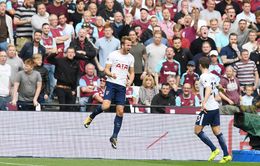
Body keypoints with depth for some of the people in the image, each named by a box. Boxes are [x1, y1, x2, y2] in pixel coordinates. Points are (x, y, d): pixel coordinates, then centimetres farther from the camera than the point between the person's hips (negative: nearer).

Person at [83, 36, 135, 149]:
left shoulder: (131, 58, 12)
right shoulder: (113, 55, -2)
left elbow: (132, 72, 21)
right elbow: (106, 69, -1)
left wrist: (130, 81, 0)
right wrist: (111, 74, -23)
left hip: (122, 86, 4)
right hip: (111, 83, -4)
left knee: (120, 111, -2)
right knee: (106, 106, -23)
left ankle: (114, 137, 6)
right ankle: (91, 117, 8)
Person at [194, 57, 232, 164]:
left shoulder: (204, 76, -11)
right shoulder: (212, 76, 14)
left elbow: (208, 89, -28)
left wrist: (204, 103, -37)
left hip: (208, 108, -9)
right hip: (215, 107, 9)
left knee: (197, 130, 0)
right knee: (217, 131, 9)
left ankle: (214, 150, -5)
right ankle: (226, 155, 3)